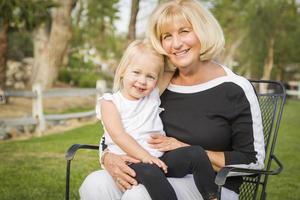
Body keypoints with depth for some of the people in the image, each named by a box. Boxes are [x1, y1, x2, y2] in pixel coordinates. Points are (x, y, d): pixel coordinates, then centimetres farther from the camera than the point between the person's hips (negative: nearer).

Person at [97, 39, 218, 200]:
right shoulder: (110, 102, 1)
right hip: (131, 162, -5)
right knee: (149, 172, -38)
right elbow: (119, 136, -12)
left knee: (196, 153, -19)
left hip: (160, 160, 5)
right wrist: (145, 156, -21)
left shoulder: (153, 96, 16)